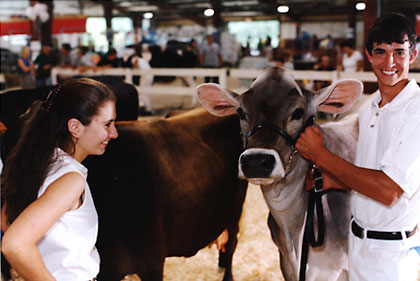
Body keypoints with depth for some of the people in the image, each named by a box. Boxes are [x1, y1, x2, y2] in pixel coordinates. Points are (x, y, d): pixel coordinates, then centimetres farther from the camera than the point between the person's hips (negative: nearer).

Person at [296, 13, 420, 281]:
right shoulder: (368, 110, 7)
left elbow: (389, 191, -25)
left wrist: (320, 155, -19)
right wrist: (329, 180, -3)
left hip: (392, 254, -7)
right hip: (358, 241, 7)